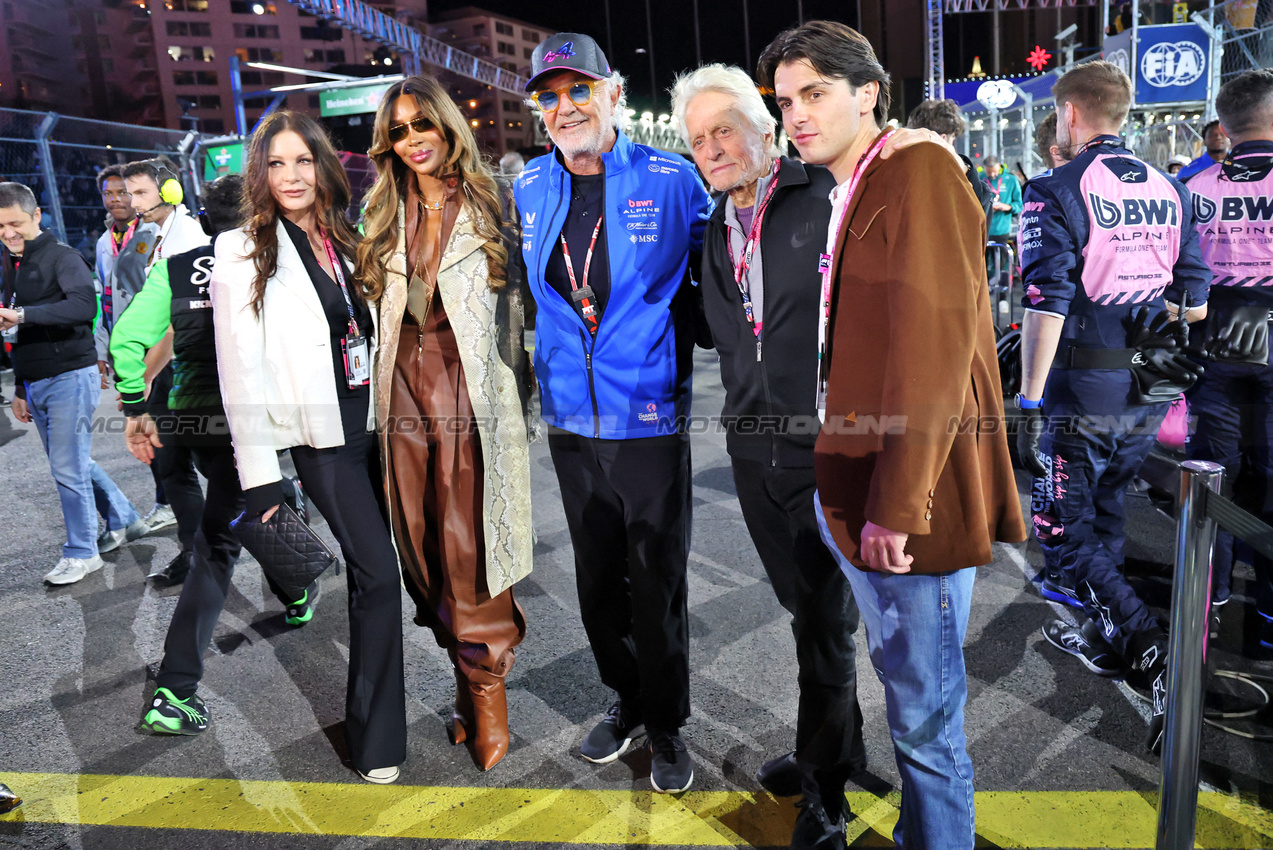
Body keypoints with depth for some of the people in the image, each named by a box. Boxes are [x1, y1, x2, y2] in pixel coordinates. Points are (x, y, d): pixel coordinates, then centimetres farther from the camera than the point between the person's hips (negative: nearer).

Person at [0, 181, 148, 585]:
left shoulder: (61, 256, -8)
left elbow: (85, 305, -27)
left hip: (70, 377, -8)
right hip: (36, 383, 8)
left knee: (68, 468, -5)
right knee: (75, 463, 14)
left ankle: (81, 552, 7)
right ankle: (125, 521, 30)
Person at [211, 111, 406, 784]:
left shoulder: (345, 240, 14)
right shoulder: (243, 253, -3)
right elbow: (241, 371, -7)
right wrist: (259, 473, -11)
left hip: (375, 419, 5)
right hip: (322, 432, -5)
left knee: (371, 572, 11)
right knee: (378, 573, -10)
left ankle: (372, 720, 30)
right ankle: (377, 744, 5)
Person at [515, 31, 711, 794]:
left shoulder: (672, 180, -7)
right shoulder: (530, 190, 6)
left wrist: (674, 345, -5)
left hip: (650, 419, -4)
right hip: (570, 418, 5)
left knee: (658, 584, 7)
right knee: (597, 579, 17)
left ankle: (667, 726, 29)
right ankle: (627, 701, 39)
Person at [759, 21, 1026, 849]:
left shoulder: (918, 174, -11)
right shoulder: (855, 192, 16)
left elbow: (934, 351, -20)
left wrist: (895, 506, -21)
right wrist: (851, 490, 13)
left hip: (913, 500, -9)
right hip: (863, 492, 9)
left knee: (925, 717, 3)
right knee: (906, 685, 23)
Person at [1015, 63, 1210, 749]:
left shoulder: (1057, 191, -11)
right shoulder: (1169, 190, 10)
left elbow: (1045, 305, -19)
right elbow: (1196, 298, 11)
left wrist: (1029, 403, -18)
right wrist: (1169, 366, 21)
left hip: (1083, 390, -7)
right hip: (1149, 394, 7)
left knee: (1065, 531, 4)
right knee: (1106, 512, 20)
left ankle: (1154, 649, -6)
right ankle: (1103, 638, 33)